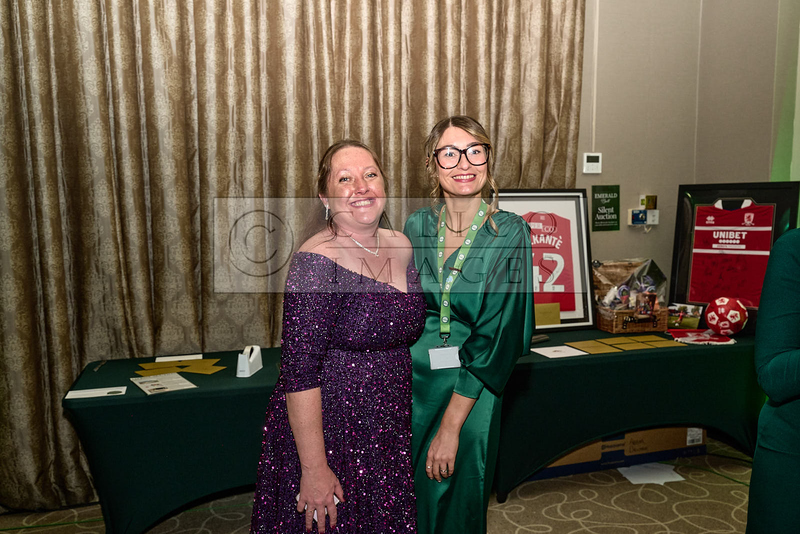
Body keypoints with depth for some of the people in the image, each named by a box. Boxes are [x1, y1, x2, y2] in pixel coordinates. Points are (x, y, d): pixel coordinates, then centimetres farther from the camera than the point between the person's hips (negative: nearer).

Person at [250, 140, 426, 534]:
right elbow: (299, 371, -22)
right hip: (324, 433, -6)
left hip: (389, 436, 7)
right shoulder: (317, 261, -20)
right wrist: (314, 469, -20)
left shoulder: (402, 247, 2)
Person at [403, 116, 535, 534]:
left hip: (469, 391, -3)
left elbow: (495, 335, -15)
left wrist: (450, 426, -16)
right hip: (408, 378, 3)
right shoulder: (417, 225, 0)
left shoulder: (510, 234, -12)